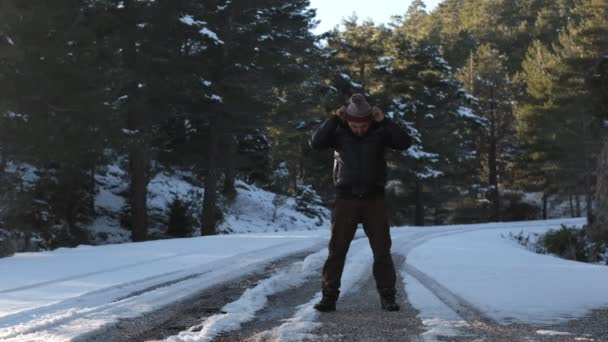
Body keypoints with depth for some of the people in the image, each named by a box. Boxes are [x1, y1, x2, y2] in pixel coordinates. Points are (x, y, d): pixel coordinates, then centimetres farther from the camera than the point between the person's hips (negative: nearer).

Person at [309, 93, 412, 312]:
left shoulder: (380, 132, -2)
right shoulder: (338, 132, -2)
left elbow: (405, 143, -14)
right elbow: (315, 143, -17)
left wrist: (384, 121, -20)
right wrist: (334, 119, -21)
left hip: (374, 199, 0)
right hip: (346, 199, 0)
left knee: (382, 250, 1)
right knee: (337, 249, -2)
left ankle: (387, 297, 8)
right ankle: (329, 297, 2)